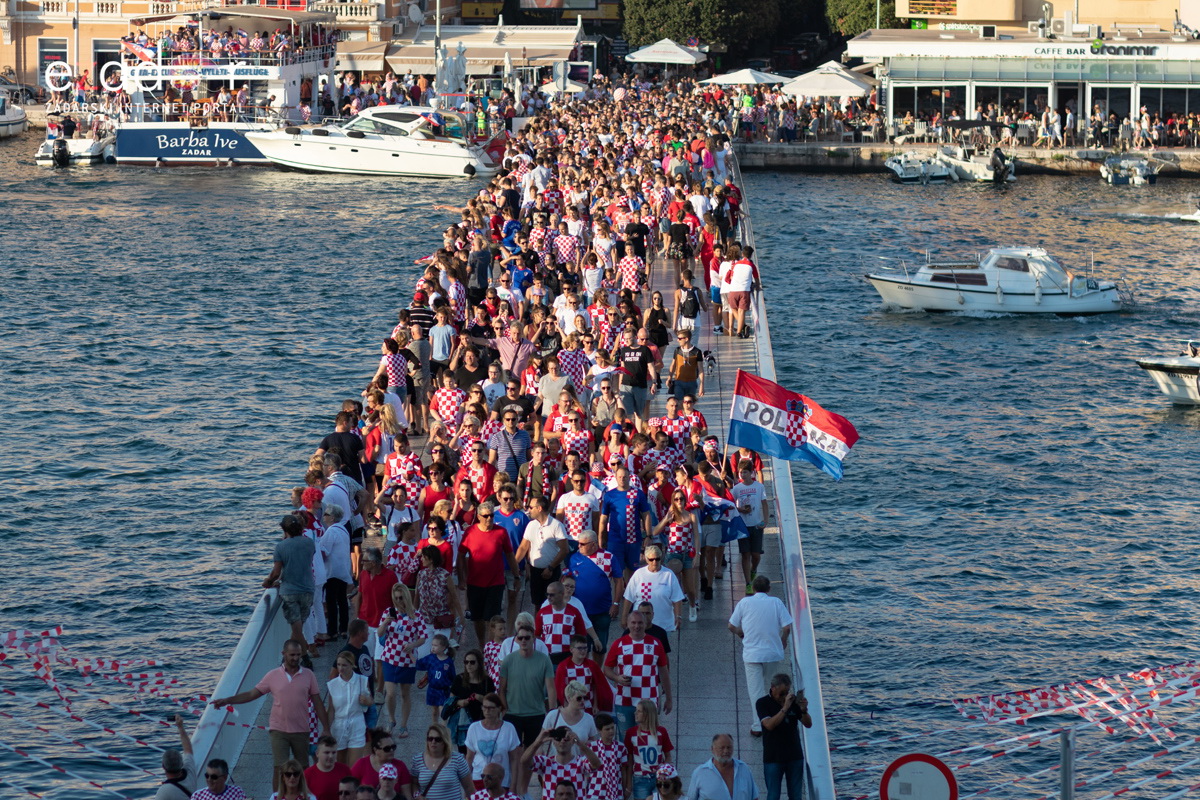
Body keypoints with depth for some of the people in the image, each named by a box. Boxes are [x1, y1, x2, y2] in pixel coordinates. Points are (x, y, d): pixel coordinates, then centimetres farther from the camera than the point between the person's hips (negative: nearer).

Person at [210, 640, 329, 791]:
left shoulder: (308, 675, 3)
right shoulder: (273, 676, 1)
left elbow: (317, 703, 5)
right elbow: (251, 694, 4)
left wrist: (326, 728, 2)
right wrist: (227, 701, -5)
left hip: (301, 731, 1)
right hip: (279, 730, -1)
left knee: (303, 770, 8)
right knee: (280, 769, -9)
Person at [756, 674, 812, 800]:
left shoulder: (793, 700, 4)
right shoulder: (762, 703, -6)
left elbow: (808, 724, 4)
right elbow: (769, 725, -21)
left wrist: (804, 710, -17)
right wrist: (785, 708, -29)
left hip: (795, 757, 3)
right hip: (773, 758, -3)